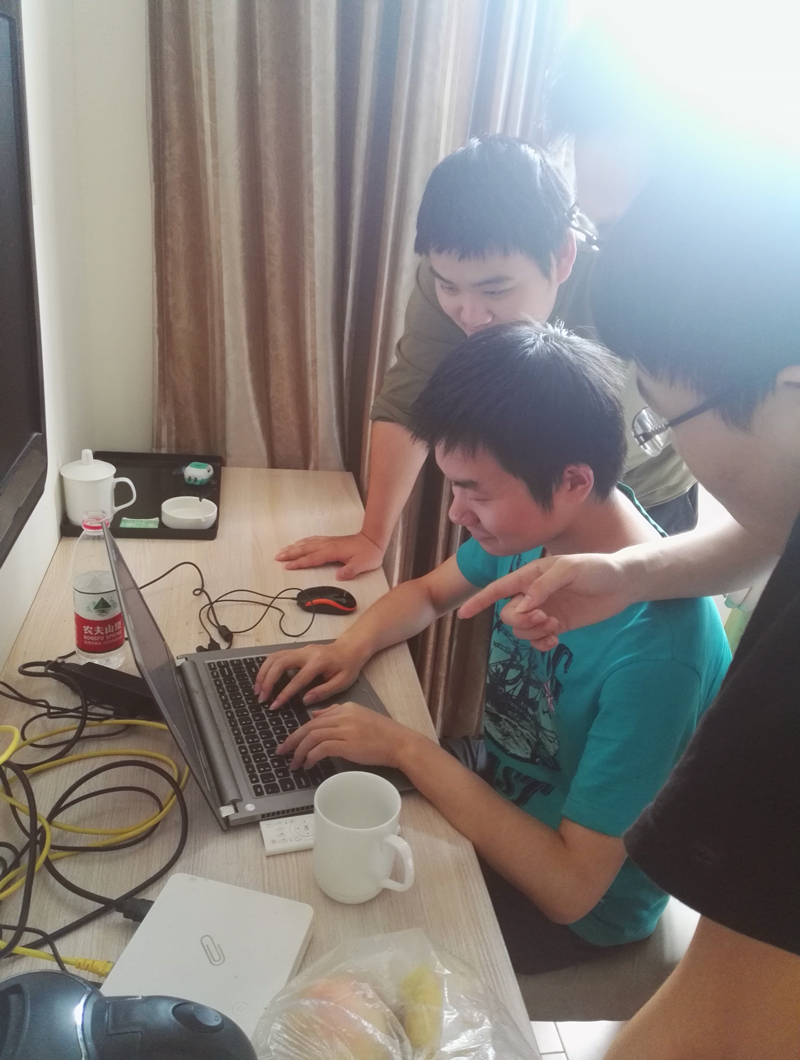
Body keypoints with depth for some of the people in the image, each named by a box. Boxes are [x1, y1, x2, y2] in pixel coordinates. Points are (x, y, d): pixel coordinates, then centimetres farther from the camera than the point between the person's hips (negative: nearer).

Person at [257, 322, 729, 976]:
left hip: (578, 910, -6)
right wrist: (353, 646, -14)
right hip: (494, 784, 6)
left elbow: (571, 887, -31)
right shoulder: (535, 523, -14)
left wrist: (406, 748, -29)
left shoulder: (655, 647, -36)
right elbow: (431, 591, 6)